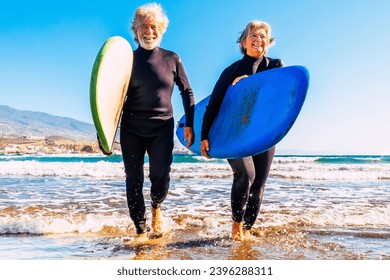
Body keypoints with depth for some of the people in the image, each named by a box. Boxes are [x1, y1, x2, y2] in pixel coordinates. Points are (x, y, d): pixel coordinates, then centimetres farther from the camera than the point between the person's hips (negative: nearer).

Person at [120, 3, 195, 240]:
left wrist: (190, 125, 2)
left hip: (162, 128, -1)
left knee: (160, 175, -13)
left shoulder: (172, 59, 4)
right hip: (131, 129, 1)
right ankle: (141, 231, 14)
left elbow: (187, 92, 9)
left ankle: (156, 208, 22)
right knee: (134, 180, 1)